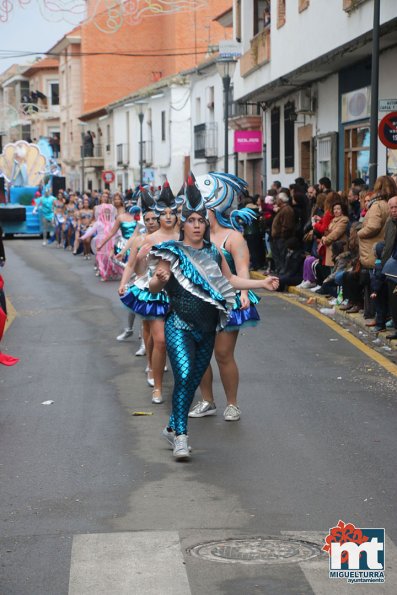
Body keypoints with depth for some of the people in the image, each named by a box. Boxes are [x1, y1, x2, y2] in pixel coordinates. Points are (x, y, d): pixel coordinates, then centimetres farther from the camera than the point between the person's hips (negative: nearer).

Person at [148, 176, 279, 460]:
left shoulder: (213, 252, 10)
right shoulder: (172, 252, -6)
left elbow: (229, 279, 22)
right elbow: (155, 286, -9)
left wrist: (262, 283, 16)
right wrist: (159, 279, -32)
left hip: (207, 329, 6)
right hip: (180, 327, -6)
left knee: (194, 381, 11)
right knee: (183, 376, -20)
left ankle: (173, 427, 27)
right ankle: (181, 437, -16)